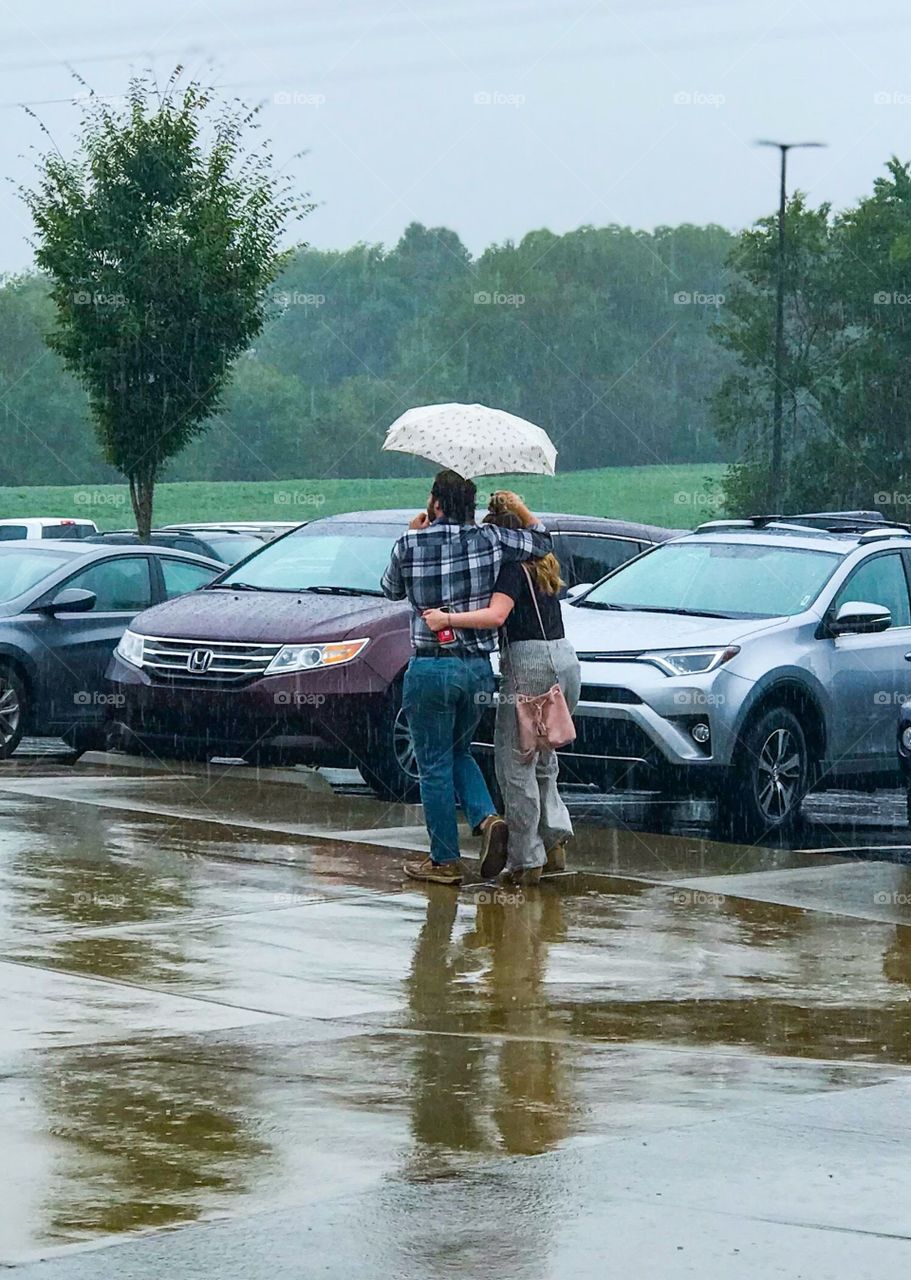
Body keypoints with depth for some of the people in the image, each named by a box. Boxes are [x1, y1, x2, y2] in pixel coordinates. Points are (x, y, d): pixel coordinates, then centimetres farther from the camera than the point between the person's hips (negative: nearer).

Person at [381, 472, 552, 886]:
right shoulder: (489, 538, -2)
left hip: (430, 670, -4)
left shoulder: (410, 544, -8)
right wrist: (520, 509, 29)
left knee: (434, 766, 6)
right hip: (478, 668, 4)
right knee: (459, 751, 23)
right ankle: (487, 818, -1)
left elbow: (392, 589, 11)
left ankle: (445, 860, 10)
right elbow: (542, 542, 13)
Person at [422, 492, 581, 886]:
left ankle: (526, 860, 0)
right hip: (566, 661, 9)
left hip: (529, 665, -9)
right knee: (543, 758, 21)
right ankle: (554, 841, 13)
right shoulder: (542, 565, 18)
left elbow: (495, 616, -23)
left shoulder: (512, 568, -9)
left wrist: (446, 619, -28)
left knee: (515, 765, -1)